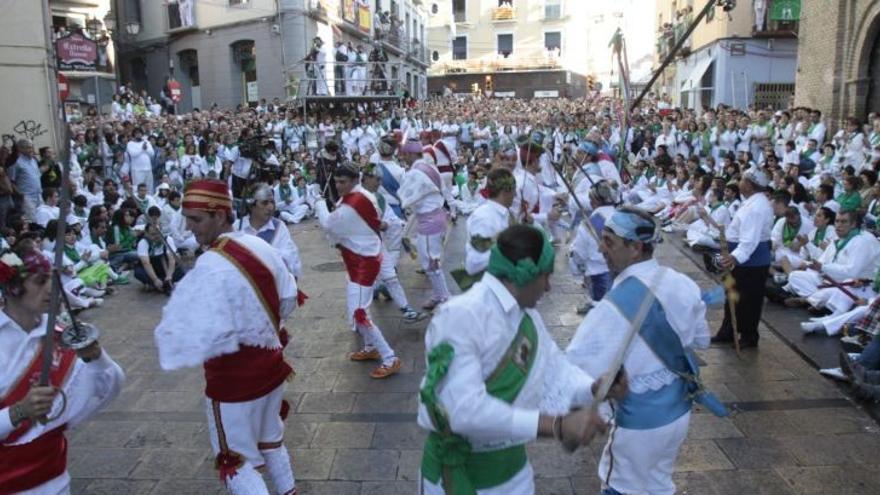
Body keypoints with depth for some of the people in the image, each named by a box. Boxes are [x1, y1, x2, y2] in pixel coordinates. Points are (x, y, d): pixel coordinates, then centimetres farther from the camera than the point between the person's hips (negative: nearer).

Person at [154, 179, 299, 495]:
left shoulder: (211, 268, -26)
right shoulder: (259, 247, -2)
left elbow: (194, 340, -28)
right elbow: (288, 298, 10)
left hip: (235, 380, -8)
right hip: (270, 365, 8)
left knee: (236, 464, 9)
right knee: (270, 441, 26)